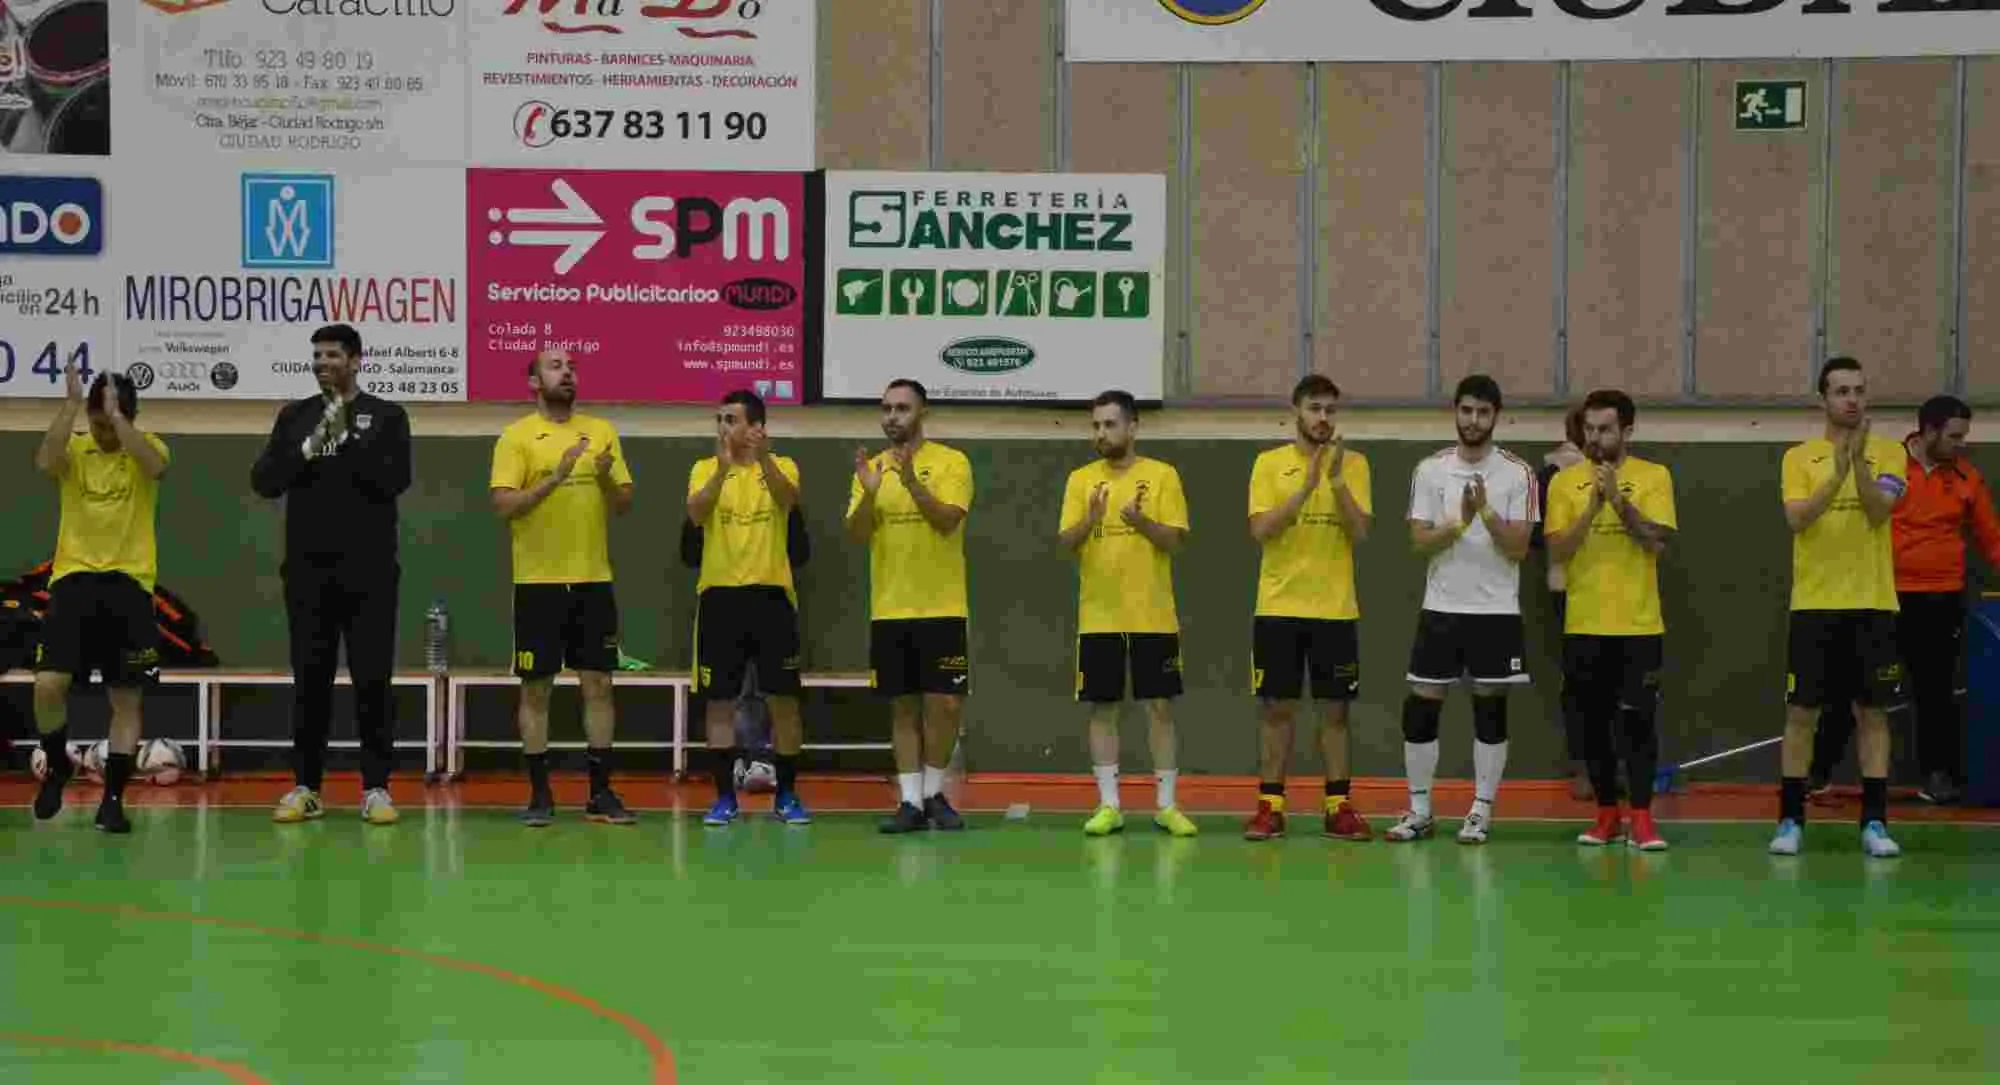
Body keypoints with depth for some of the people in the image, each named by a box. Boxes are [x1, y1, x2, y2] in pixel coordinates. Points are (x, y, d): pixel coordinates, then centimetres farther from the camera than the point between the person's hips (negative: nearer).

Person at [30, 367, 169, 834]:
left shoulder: (148, 446, 1)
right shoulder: (74, 448, 4)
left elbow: (154, 466, -23)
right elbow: (44, 463, -20)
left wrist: (117, 413, -23)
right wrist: (70, 403, -21)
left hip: (129, 583, 0)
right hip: (74, 578, 0)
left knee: (127, 699, 2)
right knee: (48, 684, -12)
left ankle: (112, 799, 11)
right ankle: (57, 766, 15)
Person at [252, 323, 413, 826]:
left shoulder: (386, 416, 2)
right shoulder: (294, 417, 9)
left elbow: (395, 481, -11)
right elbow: (264, 482, 1)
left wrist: (348, 437, -17)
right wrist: (309, 447, -13)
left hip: (368, 572, -2)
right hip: (308, 571, 2)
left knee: (372, 680, -2)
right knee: (310, 681, 5)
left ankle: (376, 788, 3)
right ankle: (306, 787, 12)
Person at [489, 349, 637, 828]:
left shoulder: (602, 431, 9)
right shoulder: (516, 436, -3)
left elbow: (625, 505, 9)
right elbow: (504, 505, -12)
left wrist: (606, 478, -12)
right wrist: (555, 476, -22)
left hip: (594, 580, 3)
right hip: (539, 582, -3)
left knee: (599, 685, 4)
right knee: (536, 688, 2)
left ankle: (601, 793, 10)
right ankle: (539, 794, 9)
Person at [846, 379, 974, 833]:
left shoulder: (952, 462, -3)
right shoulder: (870, 468, 8)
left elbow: (948, 521, -16)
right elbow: (856, 534, -1)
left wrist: (913, 484, -29)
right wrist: (869, 492, -18)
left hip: (941, 608, -3)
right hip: (888, 609, 3)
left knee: (944, 703, -3)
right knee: (903, 706, 5)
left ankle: (934, 792, 13)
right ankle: (911, 800, 9)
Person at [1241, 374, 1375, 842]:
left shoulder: (1354, 463, 3)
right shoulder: (1269, 463, 1)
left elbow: (1360, 533, -6)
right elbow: (1260, 530, -11)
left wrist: (1337, 480, -18)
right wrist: (1307, 485, -19)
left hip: (1336, 609, 1)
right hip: (1279, 607, -1)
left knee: (1335, 710, 4)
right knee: (1277, 708, 2)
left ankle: (1339, 808, 9)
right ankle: (1270, 807, 7)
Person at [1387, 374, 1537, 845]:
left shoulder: (1518, 473, -3)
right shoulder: (1430, 470, 1)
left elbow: (1518, 547, -8)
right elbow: (1421, 541, -4)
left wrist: (1487, 513, -23)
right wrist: (1460, 523, -21)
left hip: (1496, 611, -1)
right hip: (1441, 608, 1)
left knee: (1490, 710, 2)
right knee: (1420, 708, 1)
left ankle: (1481, 812, 10)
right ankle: (1420, 810, 12)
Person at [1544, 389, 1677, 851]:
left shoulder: (1654, 477, 0)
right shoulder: (1565, 481, 4)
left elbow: (1657, 541, -11)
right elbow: (1557, 551, -5)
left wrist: (1619, 500, -20)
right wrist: (1593, 506, -16)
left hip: (1639, 623, -2)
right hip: (1584, 625, 2)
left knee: (1638, 720, -5)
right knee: (1594, 722, 6)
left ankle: (1642, 818, -2)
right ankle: (1606, 814, 16)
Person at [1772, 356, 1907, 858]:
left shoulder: (1888, 452, 3)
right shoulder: (1799, 457, 3)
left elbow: (1879, 512, -12)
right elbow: (1797, 520, -12)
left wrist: (1859, 460, -24)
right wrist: (1838, 471, -22)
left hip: (1873, 604, 0)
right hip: (1814, 604, 0)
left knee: (1873, 712, 3)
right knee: (1801, 713, 1)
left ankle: (1874, 821, 8)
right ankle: (1791, 819, 8)